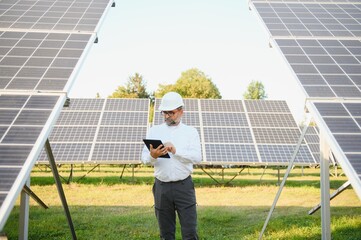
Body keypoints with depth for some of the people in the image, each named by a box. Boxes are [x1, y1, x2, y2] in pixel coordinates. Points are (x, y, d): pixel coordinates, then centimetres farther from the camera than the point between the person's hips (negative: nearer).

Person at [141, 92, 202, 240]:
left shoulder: (190, 131, 5)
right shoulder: (154, 131, 8)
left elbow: (197, 157, -8)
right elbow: (144, 158, 0)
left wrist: (176, 151, -23)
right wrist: (153, 156, -24)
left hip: (184, 186, -1)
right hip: (161, 187, 2)